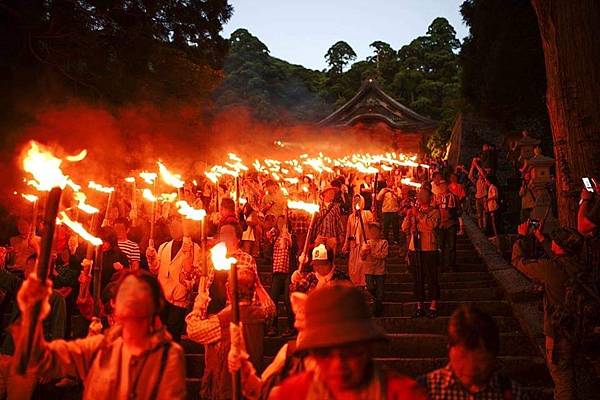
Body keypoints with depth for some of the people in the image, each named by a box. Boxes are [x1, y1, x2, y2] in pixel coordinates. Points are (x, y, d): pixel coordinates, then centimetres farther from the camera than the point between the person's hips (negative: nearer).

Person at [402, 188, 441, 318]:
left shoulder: (434, 211, -1)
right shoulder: (413, 211, 11)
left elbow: (432, 225, -21)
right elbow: (405, 228, 4)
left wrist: (419, 214, -16)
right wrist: (409, 215, -10)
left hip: (429, 249, -4)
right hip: (414, 249, 4)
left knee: (432, 278, 0)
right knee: (418, 279, 9)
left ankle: (433, 307, 8)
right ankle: (419, 306, 18)